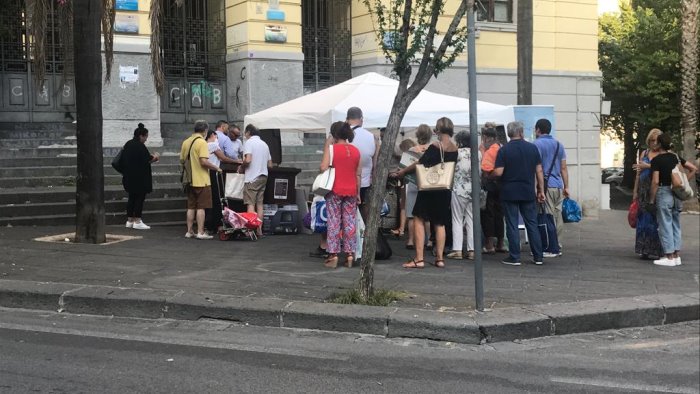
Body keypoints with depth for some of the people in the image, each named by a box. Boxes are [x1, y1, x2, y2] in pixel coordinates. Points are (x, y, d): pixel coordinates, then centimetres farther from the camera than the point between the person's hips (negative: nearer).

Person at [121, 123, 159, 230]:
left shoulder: (128, 144, 10)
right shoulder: (140, 146, -17)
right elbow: (147, 160, -18)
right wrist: (155, 158, 3)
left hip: (129, 176, 9)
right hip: (139, 178, -9)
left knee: (132, 197, 14)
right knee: (140, 198, -2)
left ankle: (129, 221, 17)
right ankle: (137, 221, -2)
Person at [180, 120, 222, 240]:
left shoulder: (186, 142, 9)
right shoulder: (202, 142, -13)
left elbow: (181, 161, 14)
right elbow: (204, 161, -22)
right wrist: (216, 168, -9)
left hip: (190, 180, 7)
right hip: (201, 180, -7)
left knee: (191, 207, 12)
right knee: (201, 207, -2)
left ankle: (189, 231, 15)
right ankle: (200, 232, -2)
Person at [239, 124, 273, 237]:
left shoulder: (249, 142, -6)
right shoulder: (264, 144, 15)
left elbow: (248, 160, -19)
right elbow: (270, 164, 14)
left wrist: (241, 168, -2)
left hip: (252, 177, -7)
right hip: (263, 176, 7)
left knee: (250, 204, -6)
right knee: (259, 203, 9)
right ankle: (259, 230, 8)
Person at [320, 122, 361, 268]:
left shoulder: (331, 147, -7)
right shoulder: (356, 150, 6)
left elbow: (323, 167, -16)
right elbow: (358, 174, 7)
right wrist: (358, 193, 12)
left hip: (335, 190, -3)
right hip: (351, 191, 3)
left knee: (334, 223, 1)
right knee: (349, 223, 7)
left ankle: (333, 255, -1)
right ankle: (350, 255, 6)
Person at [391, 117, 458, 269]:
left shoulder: (435, 146, -15)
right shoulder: (455, 149, 3)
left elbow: (420, 164, -11)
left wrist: (403, 171, 1)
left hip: (430, 188, -6)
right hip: (446, 189, 6)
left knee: (419, 220, 0)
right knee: (440, 223, 13)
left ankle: (419, 259, -7)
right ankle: (439, 258, 10)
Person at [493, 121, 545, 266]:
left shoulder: (504, 150, -7)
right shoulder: (532, 148, 1)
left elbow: (498, 172, -12)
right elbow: (539, 171, 2)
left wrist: (490, 174, 10)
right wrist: (541, 190, 9)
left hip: (509, 193, -2)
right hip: (528, 193, 2)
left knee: (512, 225, 2)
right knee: (532, 224, 9)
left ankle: (514, 257, 3)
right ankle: (538, 257, 11)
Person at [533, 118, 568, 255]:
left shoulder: (537, 144, -6)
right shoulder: (559, 145, 16)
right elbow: (563, 168, 15)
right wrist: (566, 186, 17)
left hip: (546, 185, -7)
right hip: (559, 186, 7)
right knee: (558, 217, 9)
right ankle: (557, 246, 13)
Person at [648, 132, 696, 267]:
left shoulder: (656, 160, -11)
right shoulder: (675, 157, 9)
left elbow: (655, 181, -16)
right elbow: (693, 168, 13)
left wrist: (651, 200, -10)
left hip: (664, 192, -7)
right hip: (677, 194, 7)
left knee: (665, 225, -1)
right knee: (676, 225, 13)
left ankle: (669, 257, 0)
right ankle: (677, 255, 15)